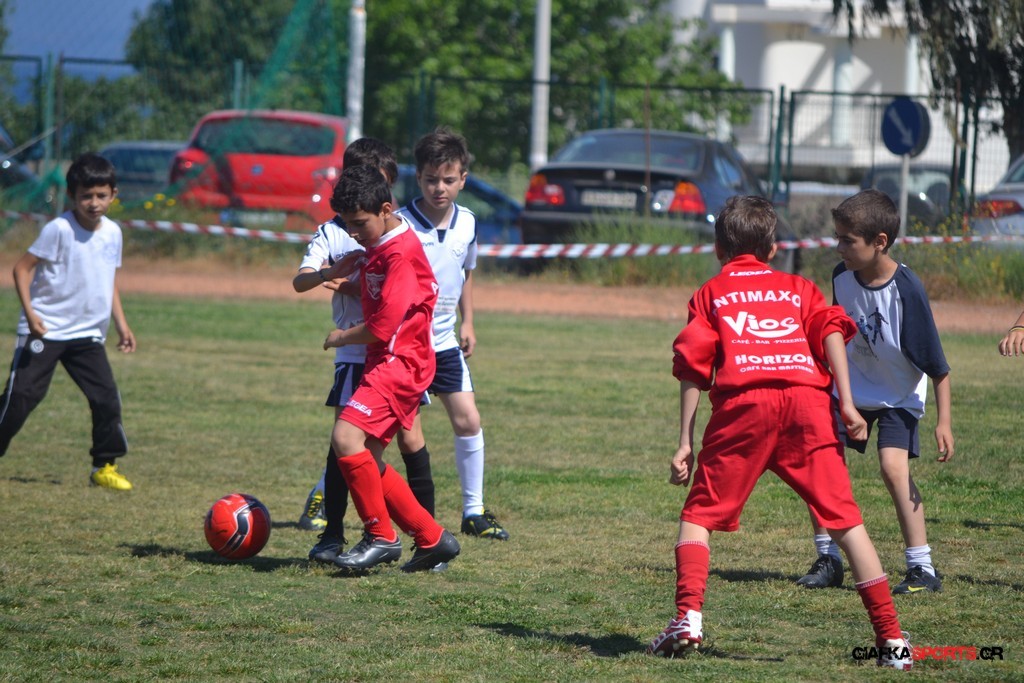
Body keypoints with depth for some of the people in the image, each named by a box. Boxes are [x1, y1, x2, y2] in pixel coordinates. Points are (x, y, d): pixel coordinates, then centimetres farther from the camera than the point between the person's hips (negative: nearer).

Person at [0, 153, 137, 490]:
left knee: (107, 398, -2)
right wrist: (30, 312, -23)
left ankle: (104, 466, 10)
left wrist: (121, 324, 14)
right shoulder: (58, 229, -14)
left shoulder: (112, 232, 5)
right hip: (44, 332, -5)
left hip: (88, 334, 5)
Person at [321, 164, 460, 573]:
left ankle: (381, 536, -15)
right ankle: (432, 538, 16)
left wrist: (342, 338, -4)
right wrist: (345, 275, 7)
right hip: (386, 365, 11)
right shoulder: (380, 248, 15)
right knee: (366, 460, 8)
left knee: (347, 437, -24)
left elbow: (382, 326, -19)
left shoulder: (400, 253, -17)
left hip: (401, 363, -11)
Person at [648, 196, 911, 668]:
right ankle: (892, 638, 0)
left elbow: (692, 367, 11)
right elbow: (831, 333, 8)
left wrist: (685, 443, 8)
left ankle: (688, 618, -12)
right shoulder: (798, 288, 27)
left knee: (699, 514, 8)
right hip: (807, 400, 2)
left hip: (743, 404, -2)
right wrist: (846, 402, 1)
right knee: (845, 519, 4)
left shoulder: (711, 294, 23)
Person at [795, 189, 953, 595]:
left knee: (893, 466, -21)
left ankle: (923, 568, -13)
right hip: (852, 386, 5)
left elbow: (937, 363, -22)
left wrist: (943, 421, -24)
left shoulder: (906, 290, -28)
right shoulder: (842, 277, -12)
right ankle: (828, 560, 10)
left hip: (899, 394, -5)